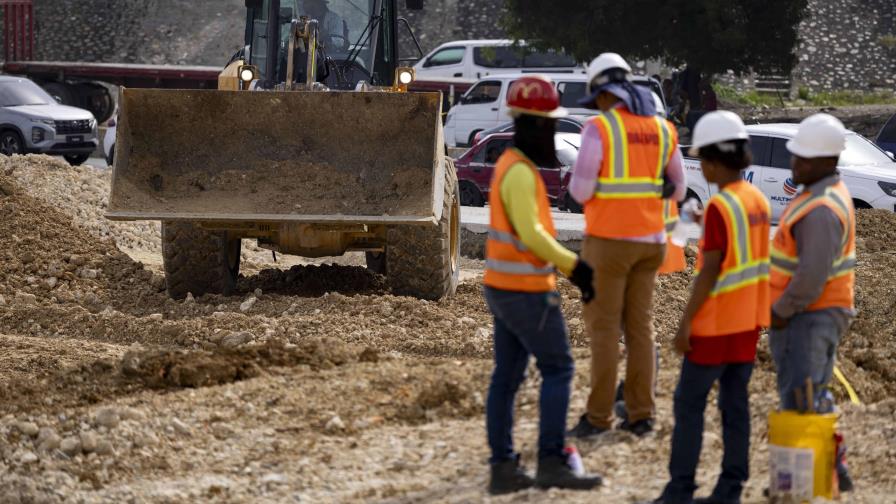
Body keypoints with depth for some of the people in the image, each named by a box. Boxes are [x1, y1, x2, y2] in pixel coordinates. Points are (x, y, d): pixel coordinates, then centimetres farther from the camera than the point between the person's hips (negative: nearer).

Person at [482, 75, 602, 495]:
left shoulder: (514, 166, 14)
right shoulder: (520, 172, -20)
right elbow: (531, 234, -28)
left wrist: (570, 269, 16)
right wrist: (574, 265, -20)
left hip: (505, 287, 10)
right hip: (527, 291, -10)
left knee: (507, 376, 8)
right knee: (557, 369, -5)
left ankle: (503, 468, 9)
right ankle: (552, 463, -7)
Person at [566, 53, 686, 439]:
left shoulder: (599, 129, -13)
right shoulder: (661, 129, 6)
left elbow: (580, 190, -15)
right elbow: (676, 189, 14)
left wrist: (579, 183, 9)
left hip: (609, 240, -6)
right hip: (649, 240, 6)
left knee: (603, 327, -1)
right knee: (639, 326, 10)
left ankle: (599, 416, 0)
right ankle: (640, 414, 10)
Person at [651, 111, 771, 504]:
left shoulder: (720, 207, -18)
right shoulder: (758, 202, 5)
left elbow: (709, 271, -19)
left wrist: (685, 323, -14)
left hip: (716, 323, -7)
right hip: (748, 322, 7)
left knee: (689, 403, 0)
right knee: (734, 401, 9)